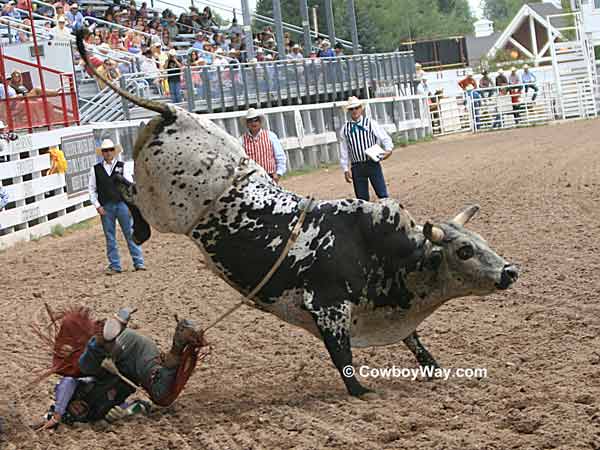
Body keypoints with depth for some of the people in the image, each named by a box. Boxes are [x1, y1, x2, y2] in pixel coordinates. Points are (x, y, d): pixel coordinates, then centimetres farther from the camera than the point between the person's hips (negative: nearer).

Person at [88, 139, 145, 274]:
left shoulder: (121, 166, 5)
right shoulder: (96, 169, 5)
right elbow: (92, 189, 6)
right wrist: (97, 206, -3)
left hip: (122, 204, -1)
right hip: (105, 207, 1)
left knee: (130, 233, 0)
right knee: (110, 238, 5)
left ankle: (138, 262, 5)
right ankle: (114, 266, 11)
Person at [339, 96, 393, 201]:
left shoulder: (371, 123, 3)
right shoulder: (345, 129, 7)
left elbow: (385, 138, -1)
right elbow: (343, 151, 9)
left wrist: (388, 149, -21)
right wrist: (346, 169, 4)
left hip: (373, 164, -1)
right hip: (357, 167, 1)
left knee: (382, 193, -4)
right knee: (361, 198, 4)